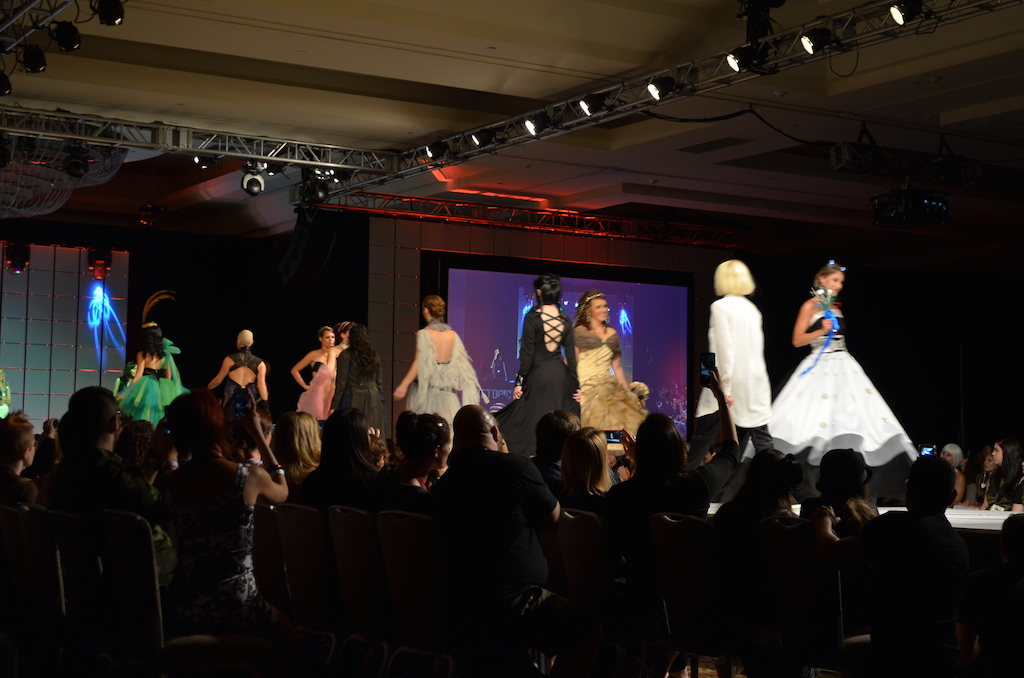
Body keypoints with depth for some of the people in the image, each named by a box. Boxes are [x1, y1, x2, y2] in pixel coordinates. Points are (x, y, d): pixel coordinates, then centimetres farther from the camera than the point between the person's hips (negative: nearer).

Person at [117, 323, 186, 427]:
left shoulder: (142, 354, -4)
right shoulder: (166, 354, 9)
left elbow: (138, 376, -8)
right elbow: (169, 377, 12)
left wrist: (123, 396, -6)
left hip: (146, 389, -5)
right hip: (162, 392, 5)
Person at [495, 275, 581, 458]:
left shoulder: (532, 318, -8)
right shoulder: (565, 320, 4)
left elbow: (527, 353, -9)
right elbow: (571, 355, 5)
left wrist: (519, 382, -5)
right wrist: (576, 385, 9)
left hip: (538, 374, -4)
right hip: (560, 374, 4)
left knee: (534, 422, 1)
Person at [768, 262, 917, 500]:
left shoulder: (835, 308, 16)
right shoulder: (810, 306, -3)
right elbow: (797, 340, -8)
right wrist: (821, 331, -19)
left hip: (843, 366, 7)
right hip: (820, 367, -7)